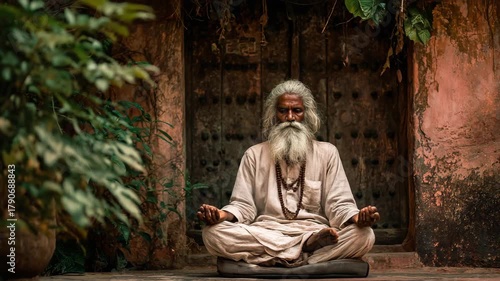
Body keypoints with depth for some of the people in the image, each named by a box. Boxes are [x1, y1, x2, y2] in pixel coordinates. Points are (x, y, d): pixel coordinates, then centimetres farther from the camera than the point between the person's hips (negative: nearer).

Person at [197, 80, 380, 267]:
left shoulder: (327, 153, 13)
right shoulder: (254, 155, 14)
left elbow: (339, 205, 5)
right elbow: (243, 206, 7)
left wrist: (358, 218, -19)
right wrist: (222, 215, -18)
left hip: (314, 230, -1)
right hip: (264, 234, 1)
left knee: (363, 235, -28)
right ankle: (310, 245, -26)